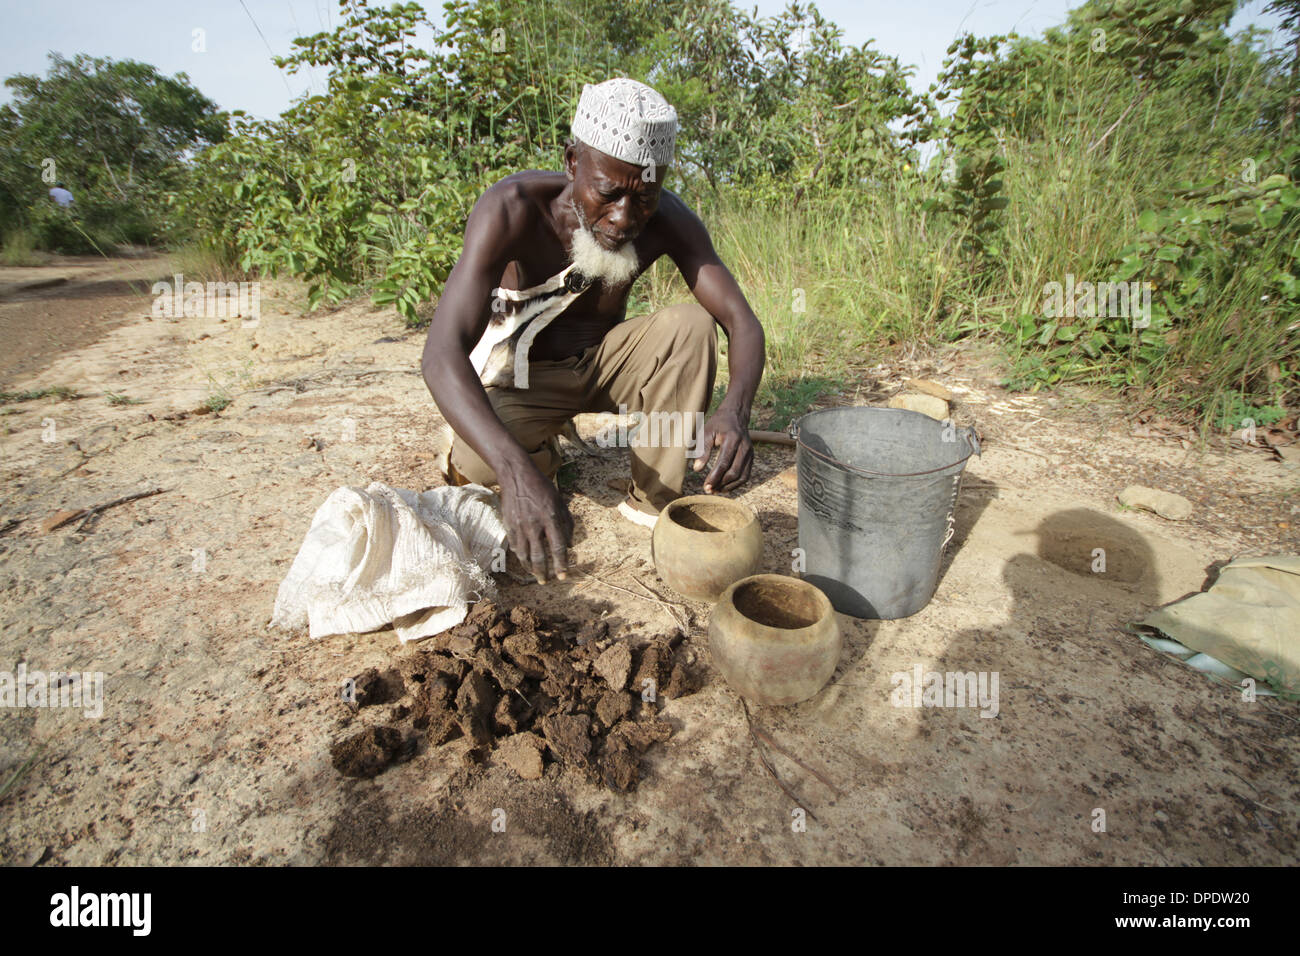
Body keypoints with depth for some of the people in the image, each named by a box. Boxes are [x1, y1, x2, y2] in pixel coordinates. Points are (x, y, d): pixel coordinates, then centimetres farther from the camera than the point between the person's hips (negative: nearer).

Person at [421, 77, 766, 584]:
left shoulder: (667, 220, -18)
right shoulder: (512, 209, -29)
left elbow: (743, 322, -21)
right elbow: (442, 354, -39)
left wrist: (735, 411, -45)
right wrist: (517, 470, -56)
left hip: (601, 365, 3)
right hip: (523, 378, -3)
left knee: (692, 324, -23)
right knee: (476, 465, -33)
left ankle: (654, 499, -13)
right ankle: (541, 453, 4)